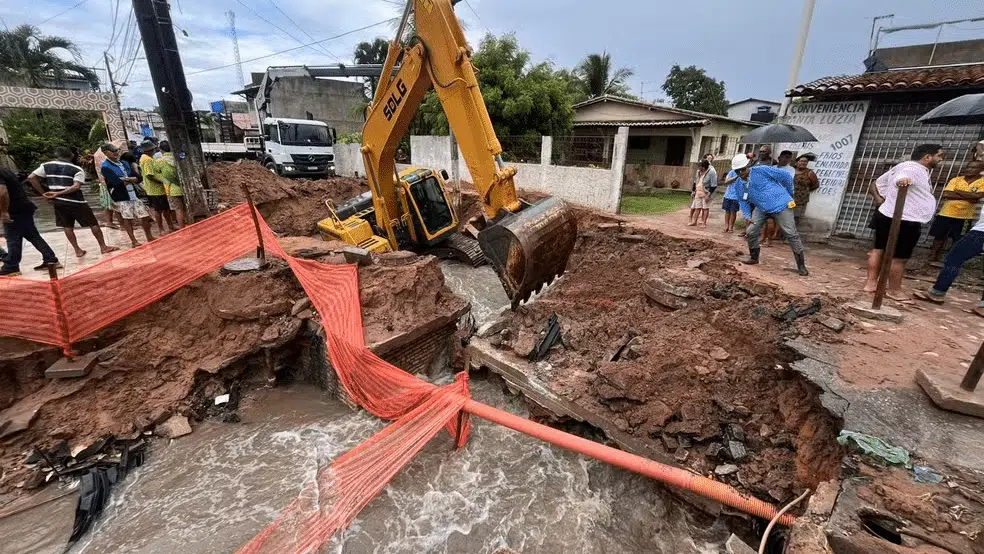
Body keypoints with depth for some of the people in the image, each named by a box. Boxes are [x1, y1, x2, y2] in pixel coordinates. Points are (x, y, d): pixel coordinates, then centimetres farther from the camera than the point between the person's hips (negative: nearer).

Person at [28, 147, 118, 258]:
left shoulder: (46, 166, 7)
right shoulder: (77, 169, -3)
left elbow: (31, 177, 0)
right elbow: (76, 186, -18)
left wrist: (43, 193, 6)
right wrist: (58, 193, -12)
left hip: (58, 202, 4)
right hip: (76, 201, -4)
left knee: (67, 226, 12)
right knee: (93, 223, 4)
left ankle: (78, 250, 13)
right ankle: (103, 247, 5)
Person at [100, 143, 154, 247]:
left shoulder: (124, 163, 12)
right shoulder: (105, 167, -7)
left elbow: (138, 178, 7)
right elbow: (118, 183, -18)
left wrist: (127, 179, -12)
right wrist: (131, 180, -4)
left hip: (134, 194, 5)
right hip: (121, 197, -5)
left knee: (145, 216, 5)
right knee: (127, 219, 1)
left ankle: (149, 237, 20)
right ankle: (133, 241, 9)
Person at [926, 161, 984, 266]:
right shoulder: (956, 180, 2)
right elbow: (946, 195, -10)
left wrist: (957, 192, -11)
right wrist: (968, 197, -14)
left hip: (964, 216, -1)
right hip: (946, 213, 1)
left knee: (959, 240, 4)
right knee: (940, 236, 9)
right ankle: (934, 257, 18)